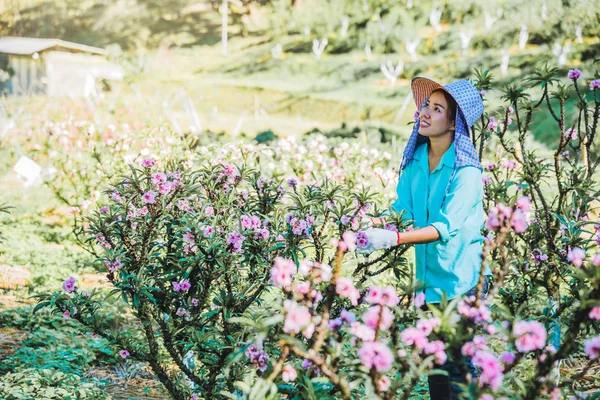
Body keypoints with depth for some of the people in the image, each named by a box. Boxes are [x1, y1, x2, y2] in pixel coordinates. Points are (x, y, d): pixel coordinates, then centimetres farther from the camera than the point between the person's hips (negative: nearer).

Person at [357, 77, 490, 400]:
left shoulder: (466, 170, -17)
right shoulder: (416, 159, 3)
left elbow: (446, 226, -26)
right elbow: (402, 208, 2)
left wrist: (392, 239, -37)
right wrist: (370, 226, -16)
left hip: (461, 280, -6)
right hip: (428, 278, 6)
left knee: (460, 365, -1)